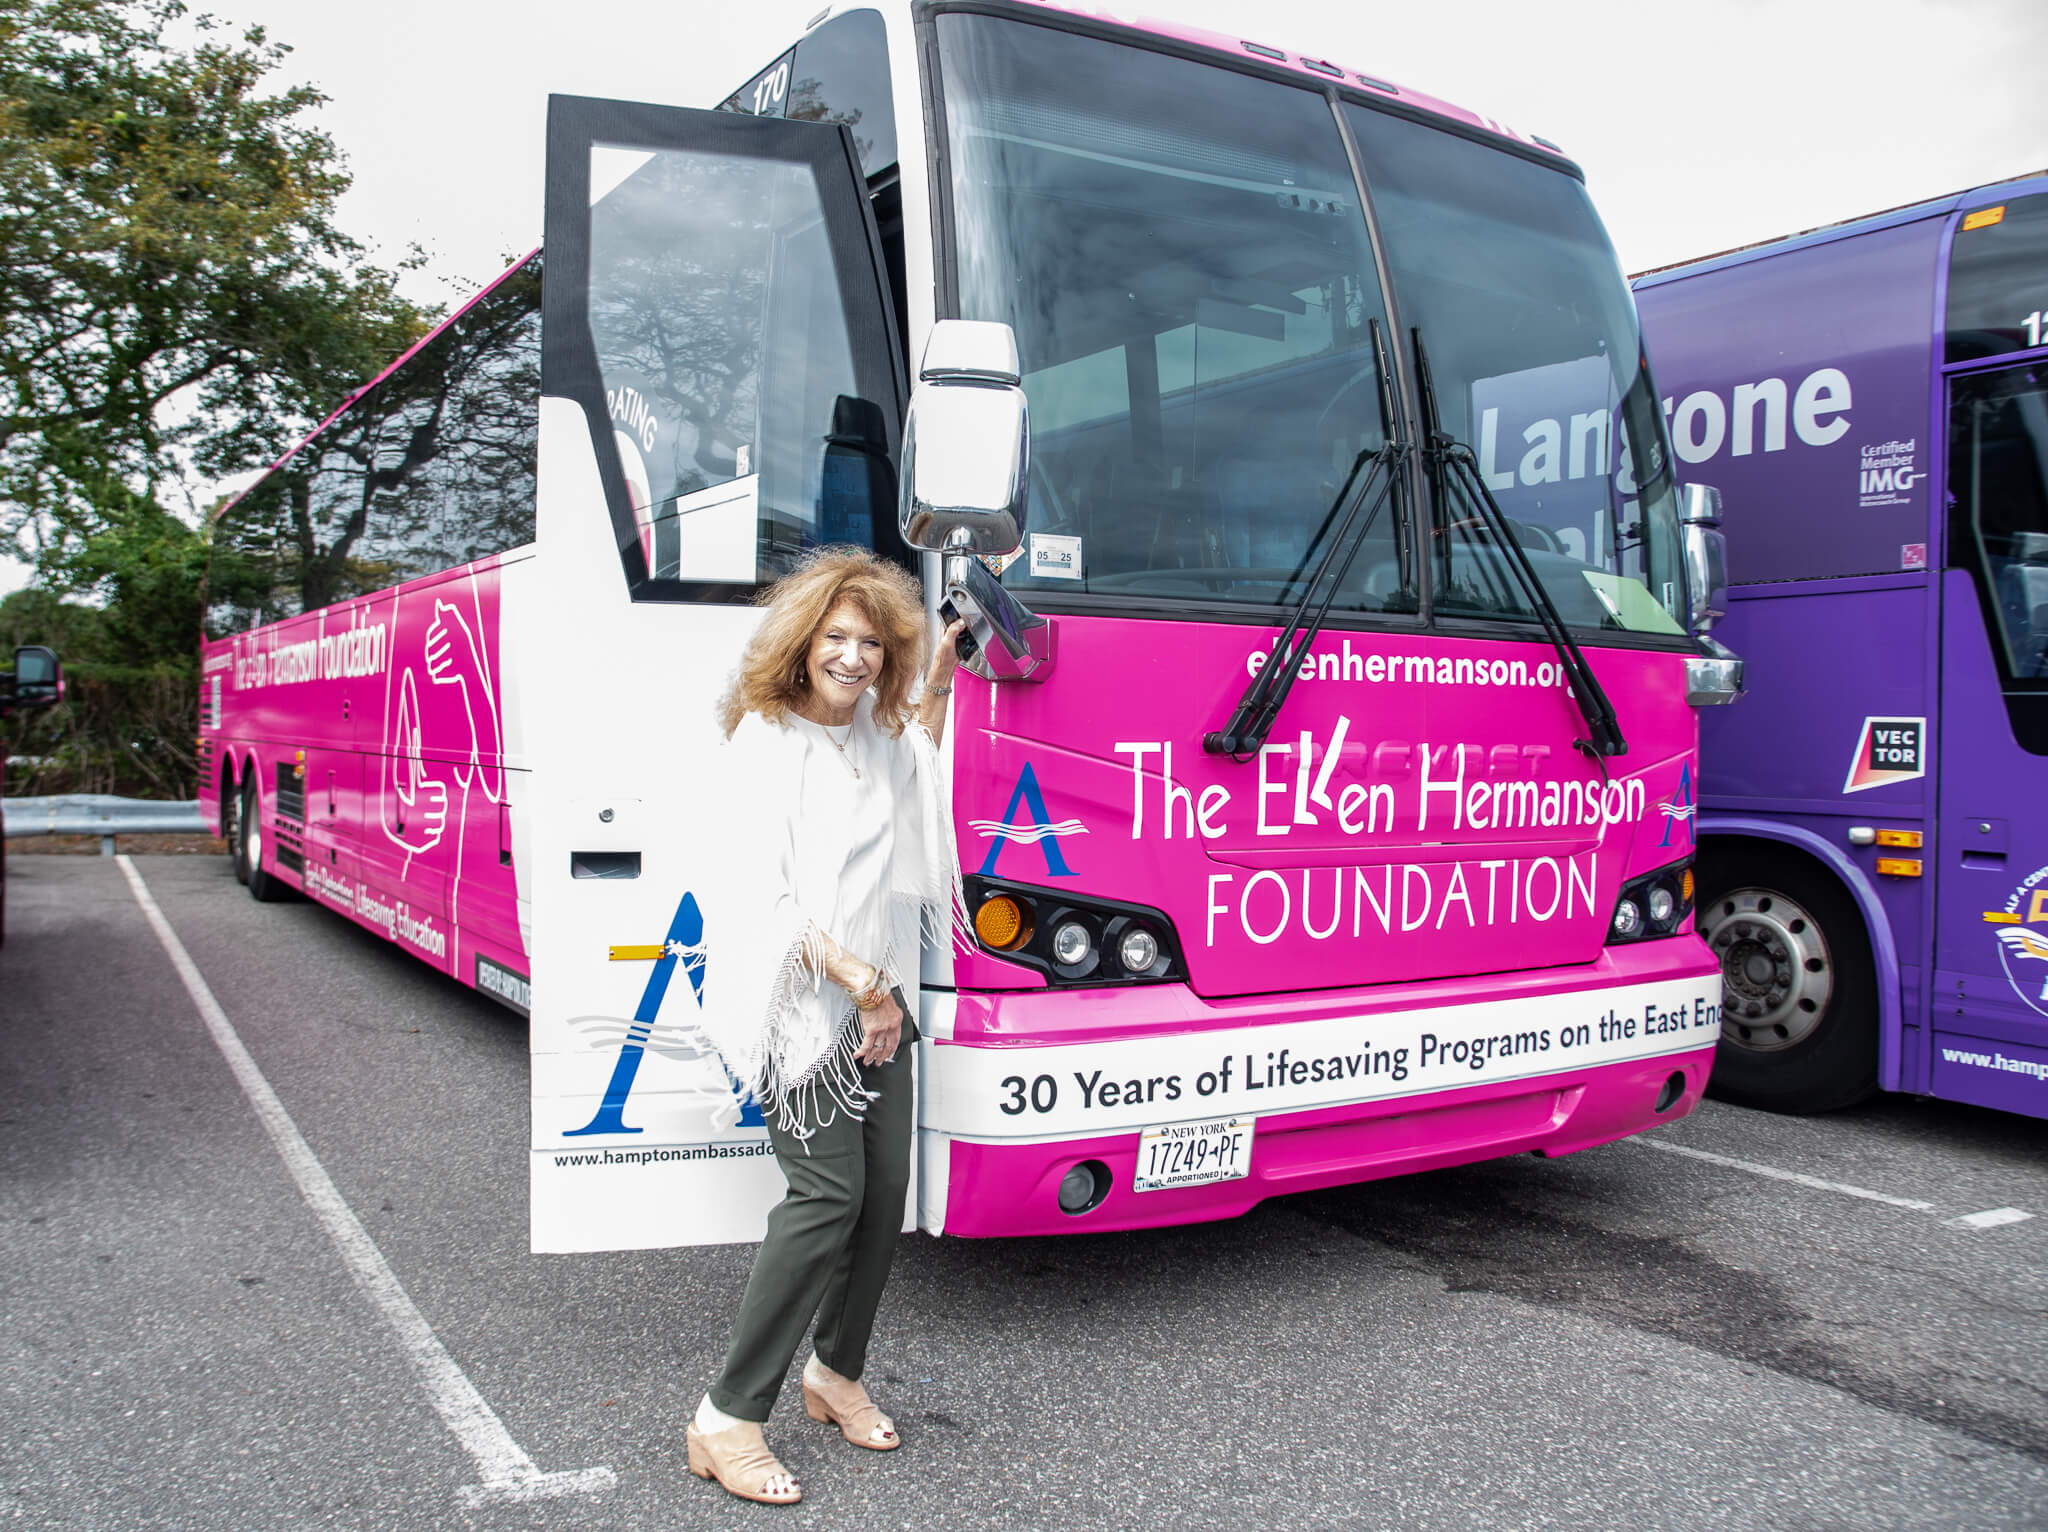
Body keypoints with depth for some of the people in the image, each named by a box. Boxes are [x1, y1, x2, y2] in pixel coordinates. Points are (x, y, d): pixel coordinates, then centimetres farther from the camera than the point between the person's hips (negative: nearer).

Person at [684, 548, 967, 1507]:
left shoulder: (875, 728, 9)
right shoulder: (768, 739, -13)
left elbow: (913, 772, 35)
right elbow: (769, 896, -17)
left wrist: (938, 687, 20)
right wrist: (864, 986, -15)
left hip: (877, 999, 8)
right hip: (799, 1004, -7)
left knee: (886, 1187, 8)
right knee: (829, 1194, -13)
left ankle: (836, 1373, 27)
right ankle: (728, 1419, -2)